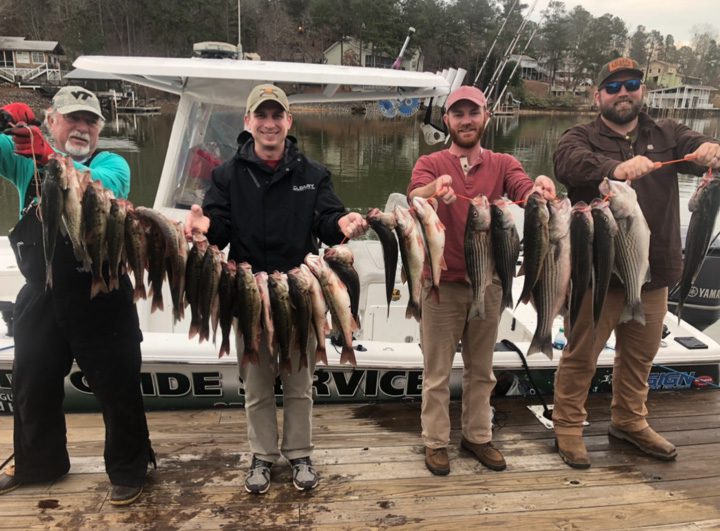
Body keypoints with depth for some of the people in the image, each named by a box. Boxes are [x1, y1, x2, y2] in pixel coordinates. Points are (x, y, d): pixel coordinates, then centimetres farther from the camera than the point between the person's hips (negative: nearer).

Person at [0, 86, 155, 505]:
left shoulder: (112, 164, -3)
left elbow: (102, 186, -25)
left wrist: (50, 159, -41)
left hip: (100, 300, -4)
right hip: (40, 298, 5)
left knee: (117, 389, 4)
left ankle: (129, 470, 23)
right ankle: (39, 463, 42)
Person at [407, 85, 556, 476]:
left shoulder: (502, 164, 6)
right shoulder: (430, 164, 0)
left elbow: (526, 192, -14)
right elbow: (414, 197, -21)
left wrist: (541, 189, -38)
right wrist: (436, 188, -44)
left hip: (487, 282, 3)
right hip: (442, 283, -2)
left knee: (481, 369, 15)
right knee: (437, 371, 6)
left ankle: (477, 436, 32)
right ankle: (435, 441, 21)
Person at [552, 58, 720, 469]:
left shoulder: (667, 135, 10)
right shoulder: (581, 139, -2)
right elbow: (569, 163, -25)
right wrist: (616, 168, -44)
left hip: (653, 272, 4)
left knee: (640, 356, 18)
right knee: (582, 355, 6)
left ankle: (630, 421, 38)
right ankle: (568, 427, 22)